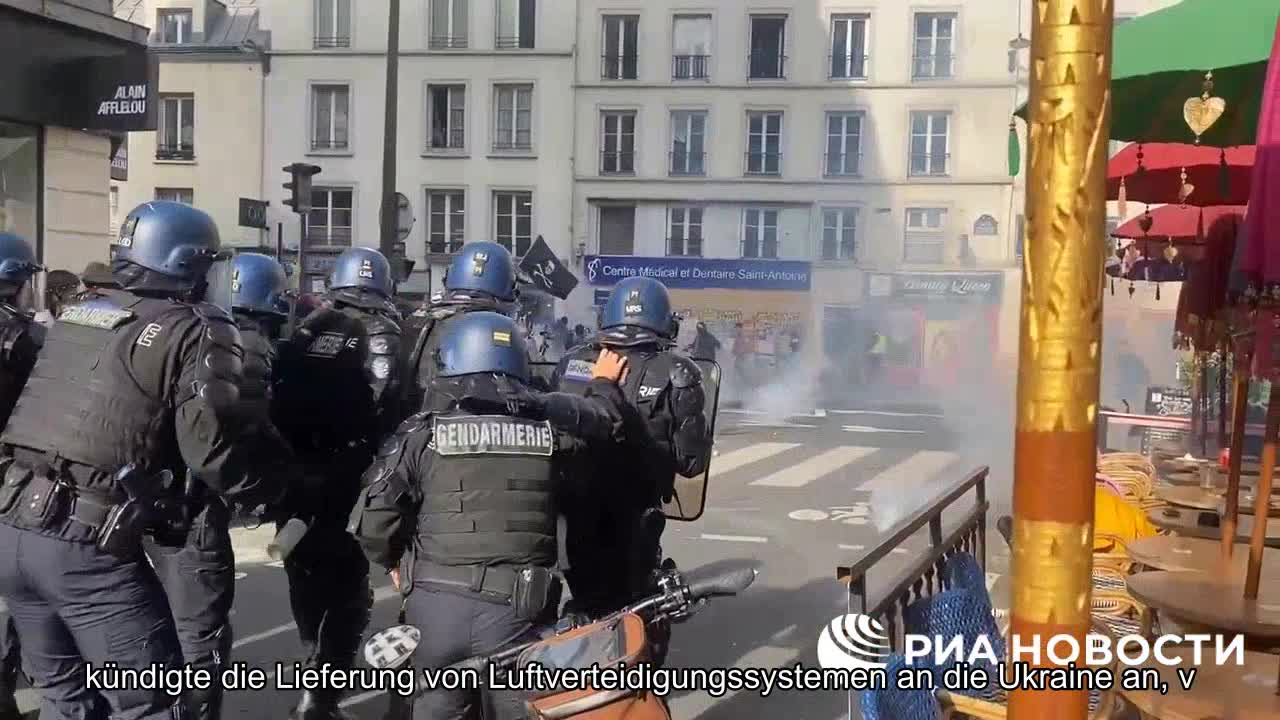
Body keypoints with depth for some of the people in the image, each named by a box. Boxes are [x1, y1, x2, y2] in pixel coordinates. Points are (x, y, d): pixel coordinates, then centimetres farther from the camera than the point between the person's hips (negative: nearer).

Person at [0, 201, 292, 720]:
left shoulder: (77, 313, 15)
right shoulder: (194, 333, -6)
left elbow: (79, 410, 14)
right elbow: (214, 451, -11)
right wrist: (278, 489, 5)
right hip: (90, 545, -7)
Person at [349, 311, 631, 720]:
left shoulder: (425, 431, -4)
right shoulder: (547, 421, 1)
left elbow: (372, 515, -8)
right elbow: (604, 417, 20)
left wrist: (393, 561, 12)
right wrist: (604, 385, 43)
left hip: (436, 606, 0)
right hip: (515, 610, 0)